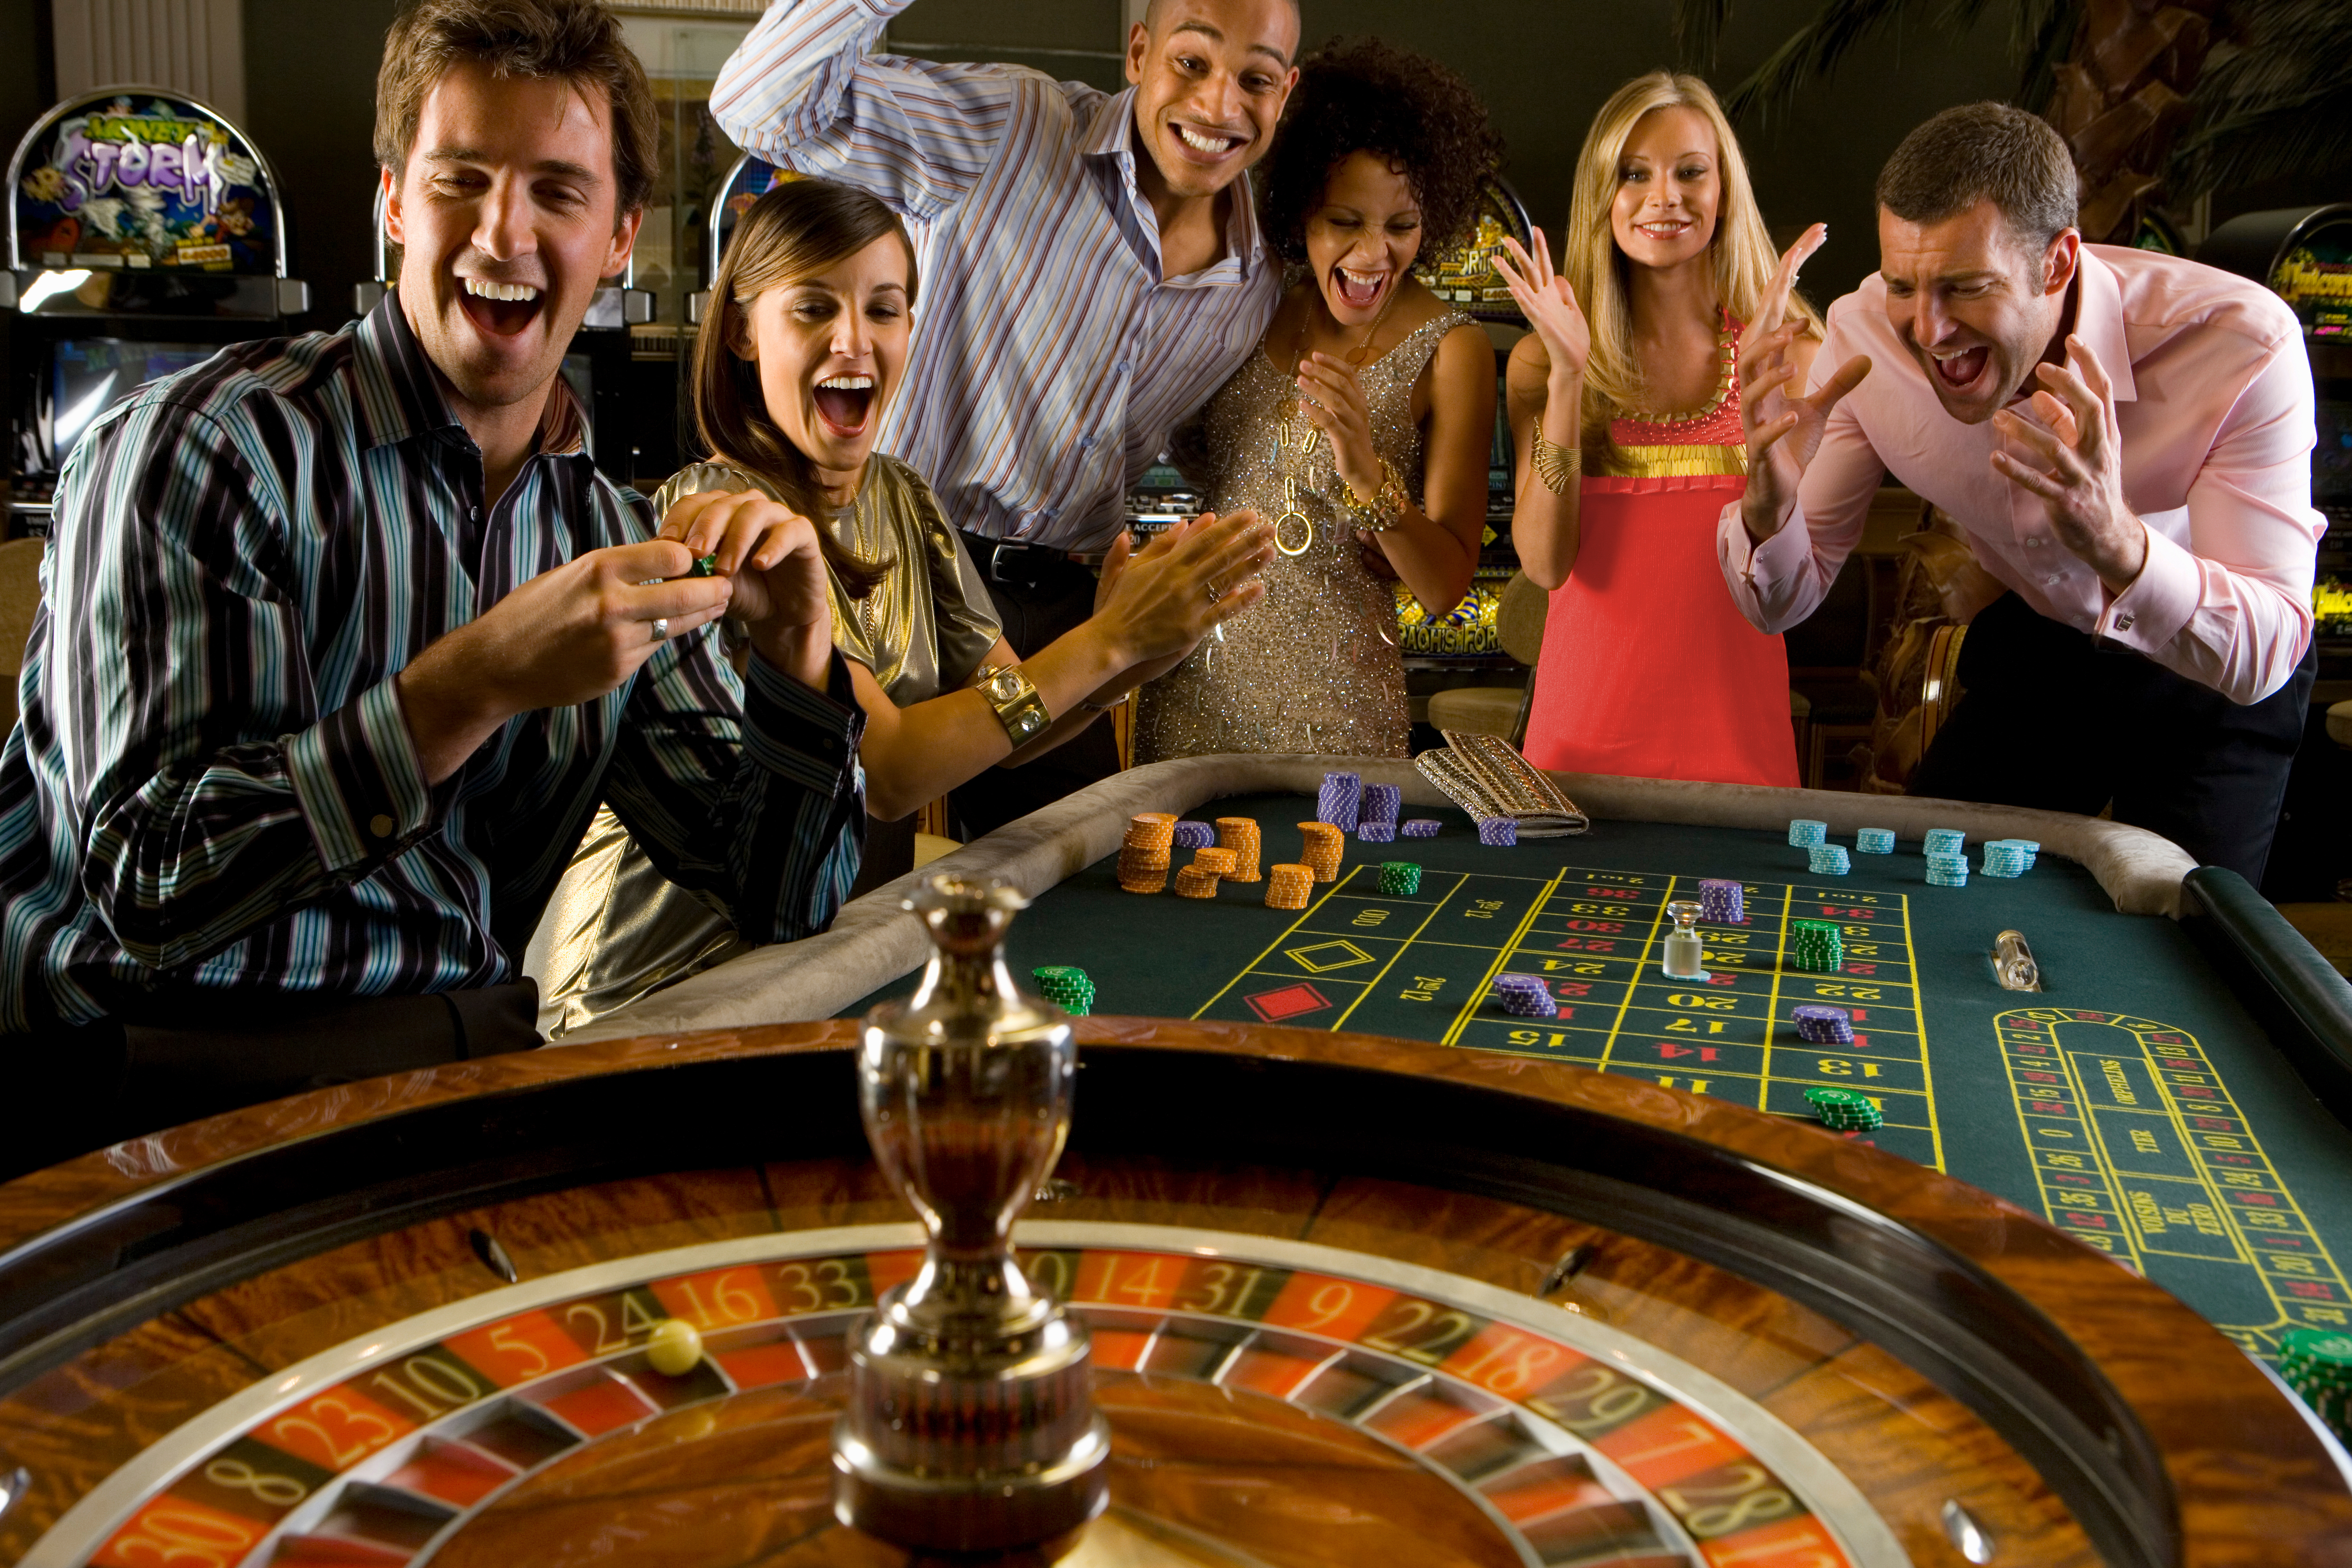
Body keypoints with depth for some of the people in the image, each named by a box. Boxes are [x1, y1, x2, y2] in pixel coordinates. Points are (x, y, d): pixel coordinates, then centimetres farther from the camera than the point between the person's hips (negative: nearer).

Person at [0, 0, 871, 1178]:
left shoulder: (611, 535, 8)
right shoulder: (207, 452, -9)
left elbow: (780, 898, 8)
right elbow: (145, 882, -18)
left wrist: (795, 660, -10)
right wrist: (478, 683, -26)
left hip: (464, 1048, 7)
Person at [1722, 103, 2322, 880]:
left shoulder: (2242, 343, -33)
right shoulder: (1865, 335, -24)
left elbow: (2263, 656, -33)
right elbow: (1782, 603, -17)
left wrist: (2120, 543, -53)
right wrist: (1769, 508, -41)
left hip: (2212, 676, -2)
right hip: (2038, 652, 3)